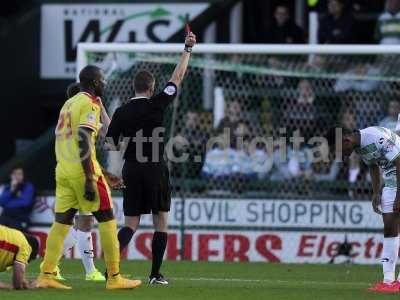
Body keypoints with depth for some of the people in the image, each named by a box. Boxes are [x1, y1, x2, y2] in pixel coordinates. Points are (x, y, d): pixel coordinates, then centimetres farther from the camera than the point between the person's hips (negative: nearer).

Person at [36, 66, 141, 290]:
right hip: (82, 171, -8)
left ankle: (46, 275, 2)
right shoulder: (90, 104, -8)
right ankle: (114, 277, -1)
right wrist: (90, 179, -20)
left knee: (62, 221, 8)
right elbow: (83, 143, -18)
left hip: (62, 170, 8)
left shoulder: (69, 104, 19)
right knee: (107, 220, -1)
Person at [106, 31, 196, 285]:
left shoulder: (121, 112, 1)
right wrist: (188, 49, 8)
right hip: (155, 169, -3)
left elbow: (111, 144, 2)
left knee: (131, 224, 6)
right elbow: (178, 77, 1)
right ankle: (156, 274, 6)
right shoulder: (156, 104, -7)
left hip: (131, 169, 3)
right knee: (161, 221, 8)